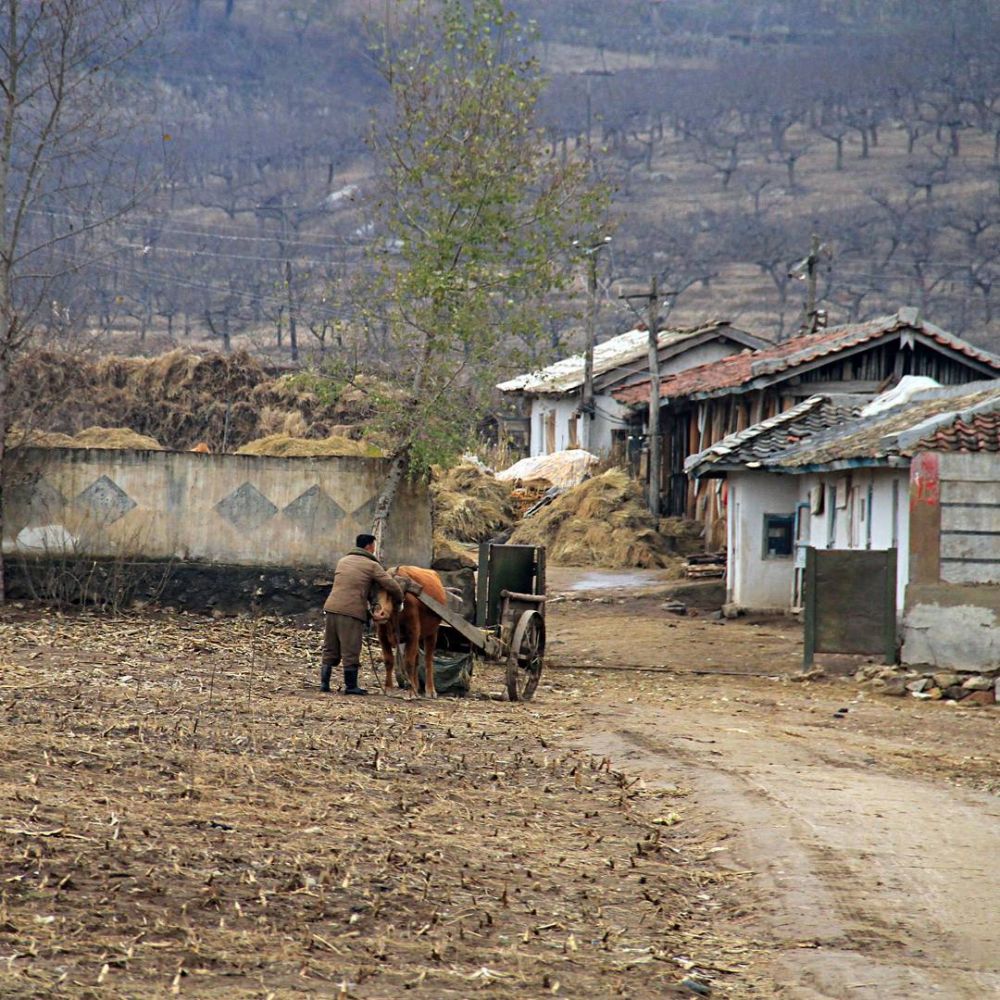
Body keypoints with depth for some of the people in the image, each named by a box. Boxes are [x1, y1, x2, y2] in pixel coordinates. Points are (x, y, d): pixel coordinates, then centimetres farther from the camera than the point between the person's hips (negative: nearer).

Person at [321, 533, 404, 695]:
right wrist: (400, 599, 13)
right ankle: (350, 686, 5)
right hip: (352, 612, -6)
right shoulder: (372, 566, 0)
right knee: (350, 652, 1)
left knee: (330, 650, 13)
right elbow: (392, 586, -6)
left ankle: (324, 682, 12)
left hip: (331, 608, 6)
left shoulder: (343, 561, 19)